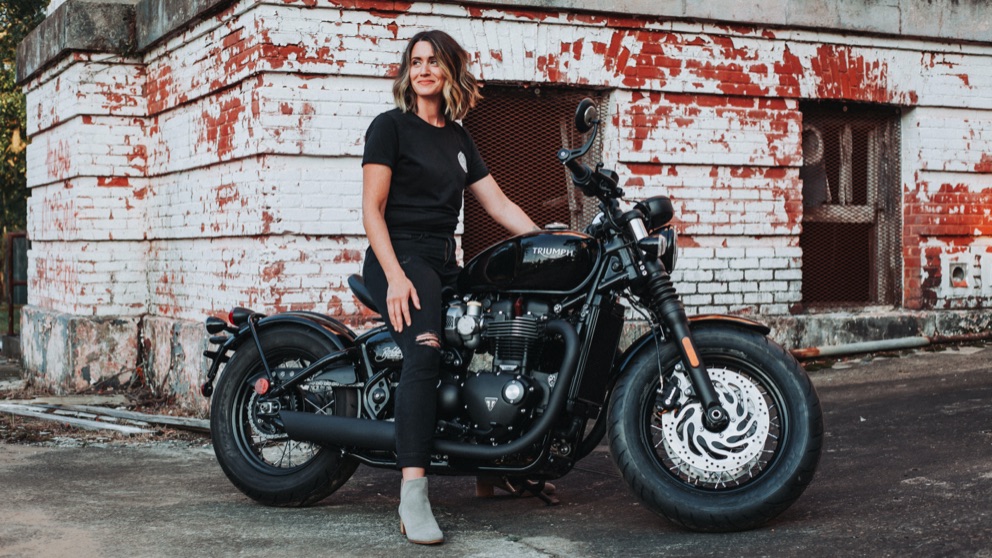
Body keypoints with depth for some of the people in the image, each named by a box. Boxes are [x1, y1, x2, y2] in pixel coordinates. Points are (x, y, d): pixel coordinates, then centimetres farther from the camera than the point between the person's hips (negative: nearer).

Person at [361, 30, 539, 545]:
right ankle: (413, 497, -41)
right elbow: (372, 209, -7)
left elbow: (498, 204, 18)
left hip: (444, 262, 8)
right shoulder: (390, 126, 0)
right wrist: (395, 276, -19)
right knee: (426, 349, -32)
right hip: (399, 256, -8)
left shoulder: (458, 138, 19)